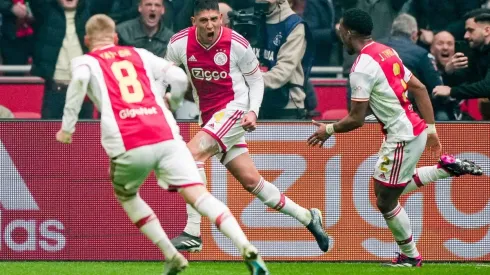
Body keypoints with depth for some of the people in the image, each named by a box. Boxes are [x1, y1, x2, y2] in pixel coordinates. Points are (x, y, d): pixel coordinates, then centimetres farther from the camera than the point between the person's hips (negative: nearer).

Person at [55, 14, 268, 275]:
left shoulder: (85, 61, 17)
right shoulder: (140, 55, 25)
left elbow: (79, 80, -8)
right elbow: (179, 77, 16)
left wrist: (67, 126, -2)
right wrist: (170, 102, 37)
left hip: (129, 147, -2)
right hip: (166, 136, 2)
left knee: (125, 195, 27)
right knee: (199, 195, -5)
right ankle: (247, 249, -25)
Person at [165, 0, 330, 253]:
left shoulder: (237, 44, -13)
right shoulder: (179, 44, -6)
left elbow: (256, 80, 1)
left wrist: (253, 111, -12)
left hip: (234, 109, -5)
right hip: (209, 116, 5)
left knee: (192, 152, -24)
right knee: (250, 180, 5)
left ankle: (192, 234, -24)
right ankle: (307, 217, 23)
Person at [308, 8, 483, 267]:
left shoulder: (362, 68, -18)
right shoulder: (387, 52, 9)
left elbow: (356, 119, -16)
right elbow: (419, 88, 13)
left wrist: (329, 129, 2)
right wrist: (431, 128, 16)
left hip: (402, 137, -9)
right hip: (414, 130, 9)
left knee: (386, 202, 5)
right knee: (386, 189, 26)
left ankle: (410, 257, 17)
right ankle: (446, 168, 20)